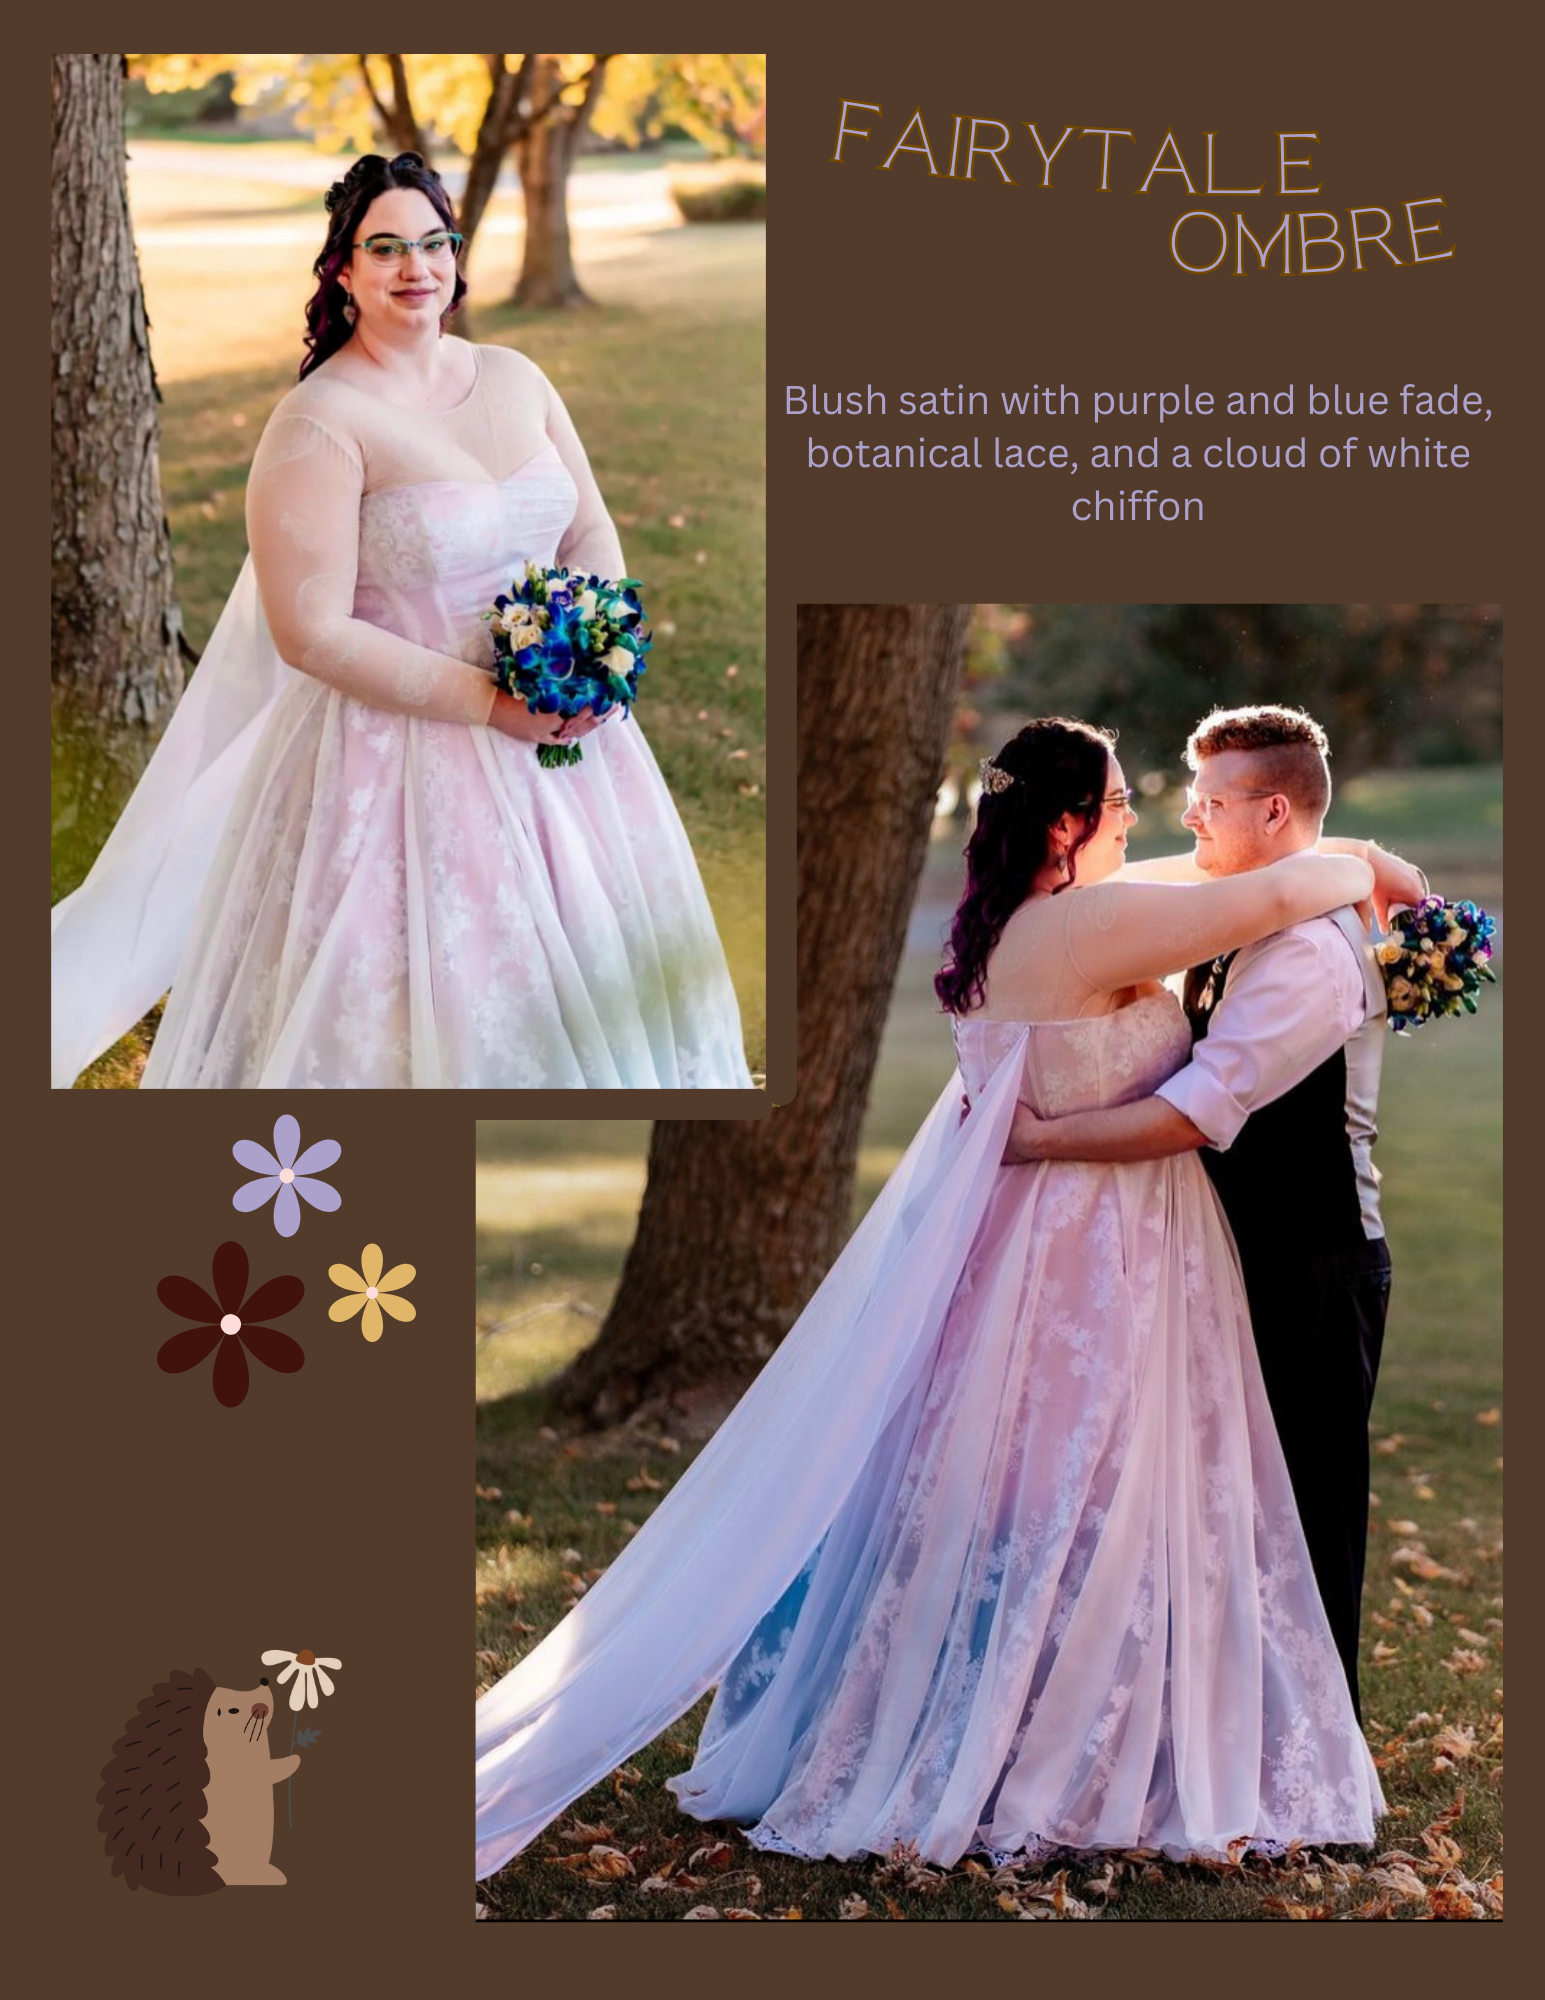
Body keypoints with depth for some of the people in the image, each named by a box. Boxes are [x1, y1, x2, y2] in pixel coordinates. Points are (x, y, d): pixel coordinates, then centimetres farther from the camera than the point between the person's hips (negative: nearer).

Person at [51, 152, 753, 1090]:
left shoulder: (514, 379, 6)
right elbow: (312, 634, -19)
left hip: (559, 732, 7)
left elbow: (592, 531, 12)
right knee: (423, 1004, 2)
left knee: (588, 970, 17)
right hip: (404, 754, -6)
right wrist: (489, 703, -20)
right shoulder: (319, 423, -15)